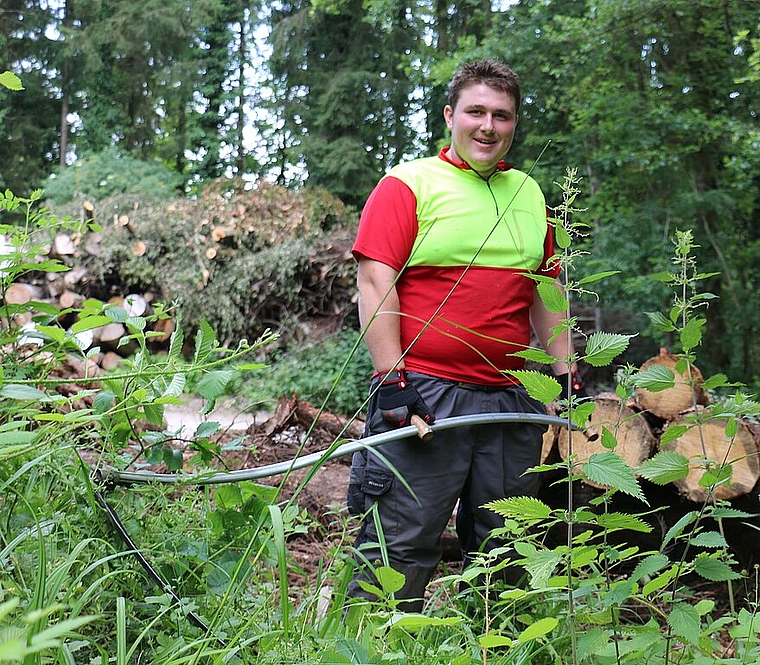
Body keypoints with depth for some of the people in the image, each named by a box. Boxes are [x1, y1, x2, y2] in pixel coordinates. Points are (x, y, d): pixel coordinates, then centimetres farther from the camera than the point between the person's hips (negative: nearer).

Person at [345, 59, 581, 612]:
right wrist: (391, 379, -16)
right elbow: (376, 284, -9)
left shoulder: (529, 194, 17)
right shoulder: (408, 184, -1)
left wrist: (566, 372, 15)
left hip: (512, 400, 6)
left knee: (503, 552, 12)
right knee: (400, 547, -5)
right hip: (424, 395, -5)